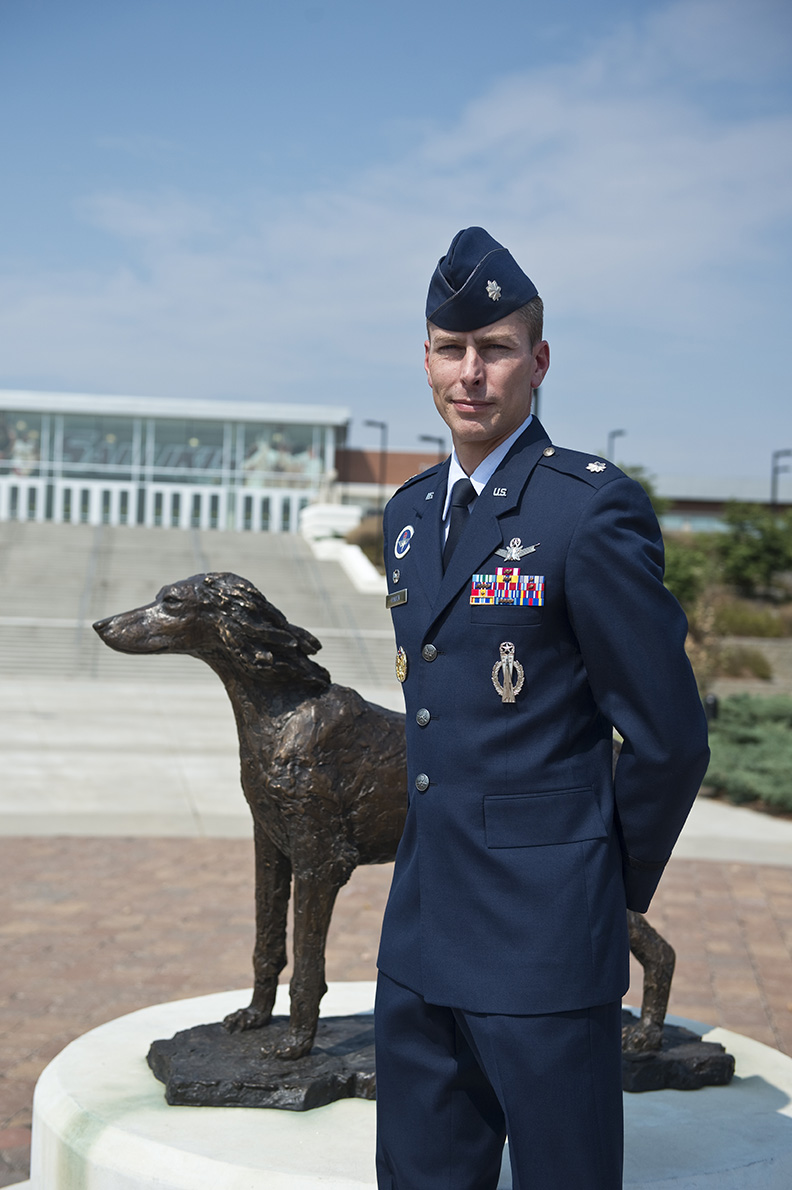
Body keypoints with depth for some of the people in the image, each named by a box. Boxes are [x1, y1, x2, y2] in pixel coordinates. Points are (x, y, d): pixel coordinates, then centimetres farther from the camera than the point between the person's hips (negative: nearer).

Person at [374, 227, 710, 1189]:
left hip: (543, 940, -7)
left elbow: (669, 738, -10)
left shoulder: (594, 508, -13)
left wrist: (613, 885, 0)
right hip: (421, 937, 7)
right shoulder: (410, 512, 11)